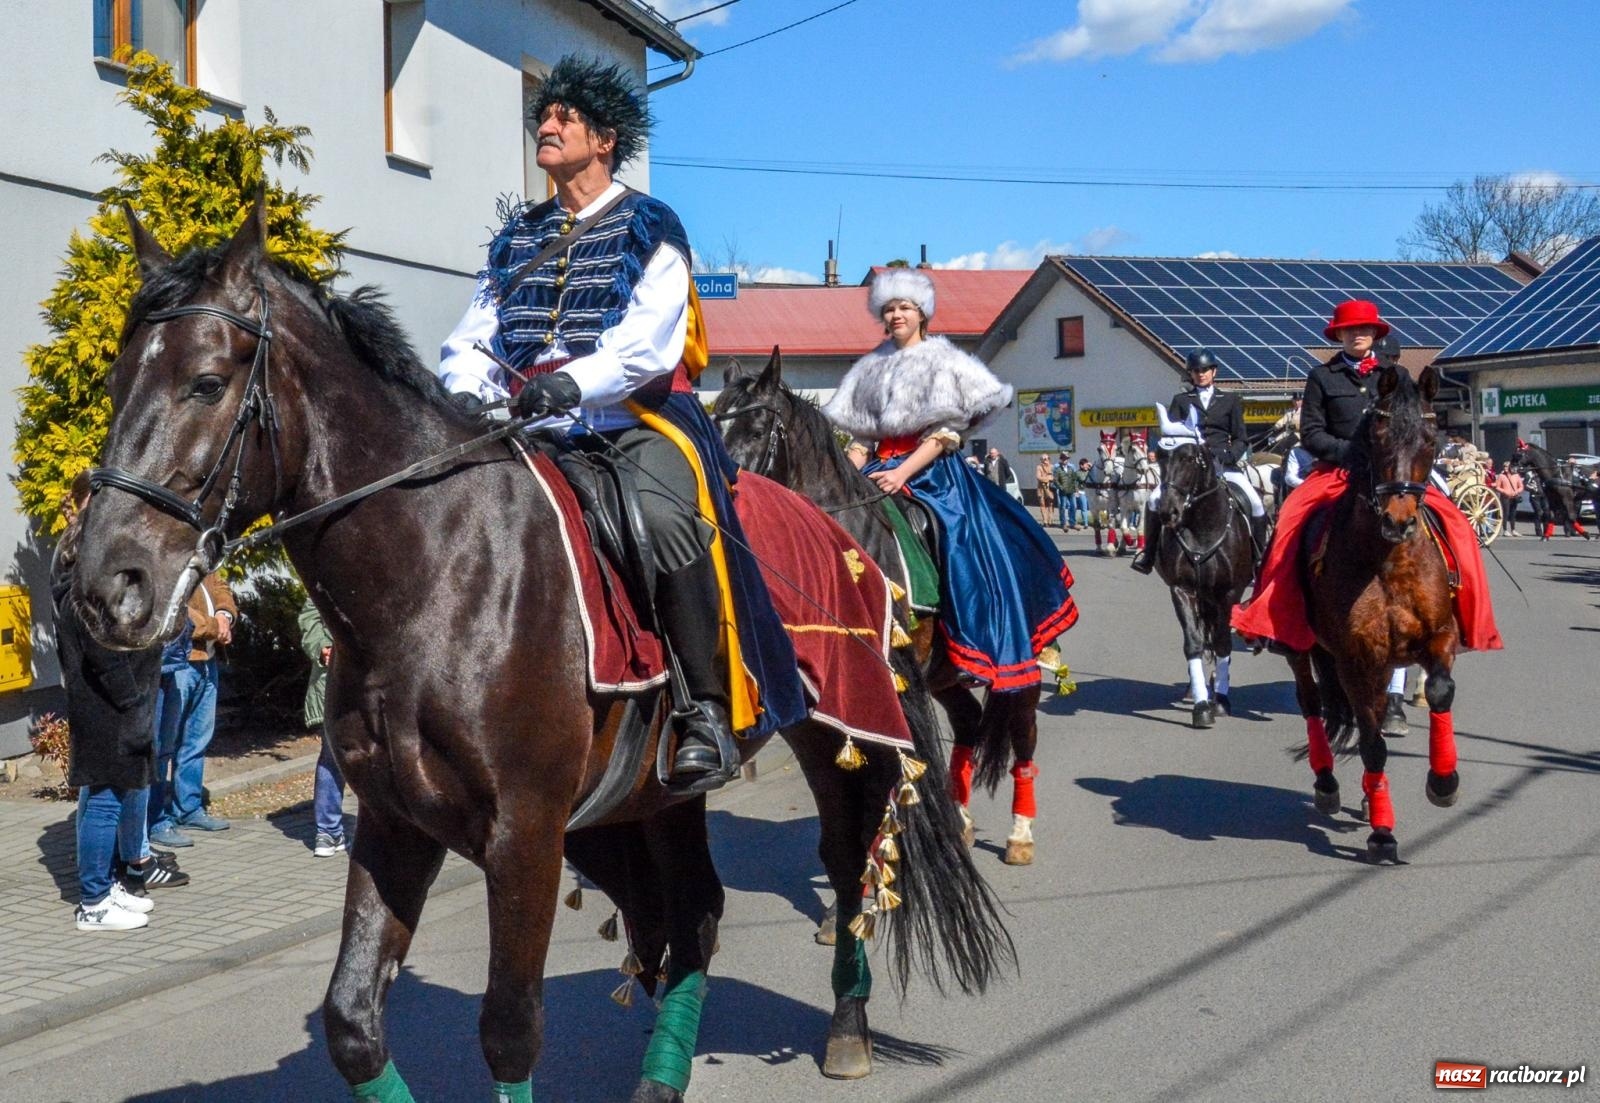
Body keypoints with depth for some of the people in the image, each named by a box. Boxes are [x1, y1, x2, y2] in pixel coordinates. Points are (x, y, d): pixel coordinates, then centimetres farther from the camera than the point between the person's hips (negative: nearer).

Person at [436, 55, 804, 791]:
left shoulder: (650, 227, 3)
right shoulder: (517, 237, 20)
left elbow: (649, 340, -13)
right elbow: (473, 337, 12)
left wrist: (572, 381, -31)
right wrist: (468, 391, -13)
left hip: (637, 420, -6)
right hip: (538, 433, 6)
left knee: (661, 516, -36)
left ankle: (709, 710, -27)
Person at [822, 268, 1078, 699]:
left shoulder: (943, 361, 1)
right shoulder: (873, 367, 17)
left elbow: (946, 434, -9)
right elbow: (859, 429, 17)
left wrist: (904, 473, -20)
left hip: (932, 473, -5)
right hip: (883, 470, 5)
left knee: (967, 553, -16)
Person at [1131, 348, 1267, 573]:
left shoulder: (1230, 400, 15)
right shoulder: (1181, 400, 15)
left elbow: (1240, 439, 12)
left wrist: (1230, 455, -9)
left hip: (1223, 463, 0)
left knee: (1255, 503, -17)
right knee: (1156, 499, -21)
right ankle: (1147, 554, -9)